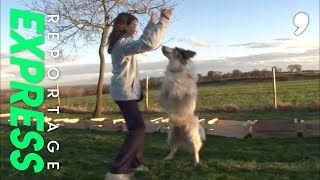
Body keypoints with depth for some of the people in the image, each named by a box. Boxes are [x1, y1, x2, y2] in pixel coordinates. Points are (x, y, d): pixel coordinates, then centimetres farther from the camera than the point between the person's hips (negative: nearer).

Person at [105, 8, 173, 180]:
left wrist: (152, 23, 23)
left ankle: (134, 163, 23)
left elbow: (142, 41, 29)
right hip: (124, 91, -11)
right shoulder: (123, 44, -19)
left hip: (126, 91, 11)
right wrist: (163, 20, -28)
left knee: (138, 126, 15)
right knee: (137, 128, -18)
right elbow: (149, 44, -33)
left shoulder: (124, 42, 14)